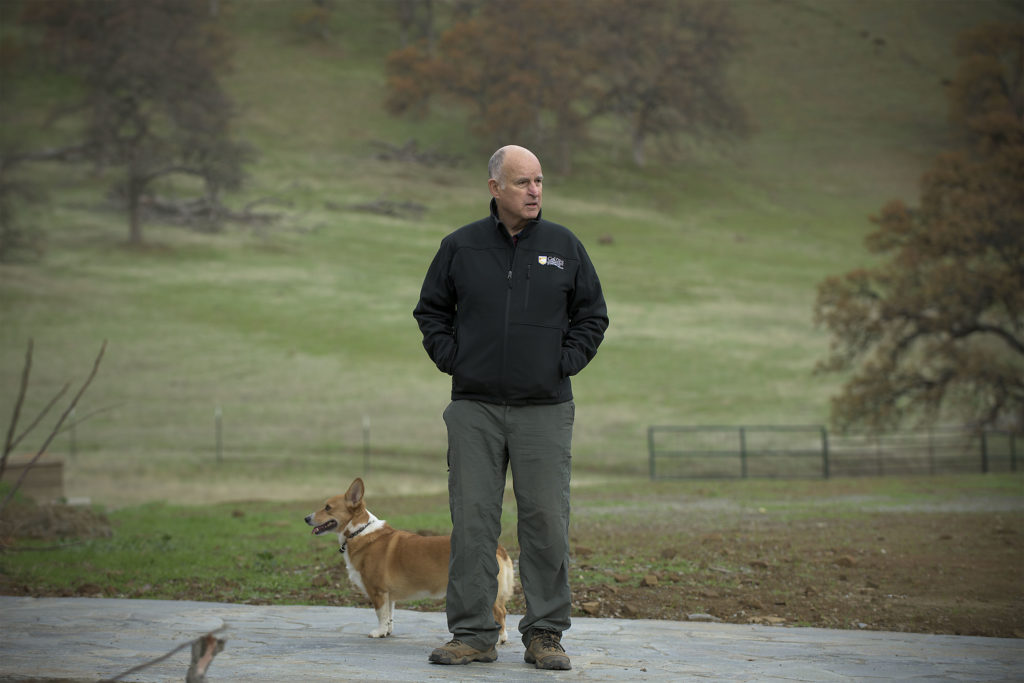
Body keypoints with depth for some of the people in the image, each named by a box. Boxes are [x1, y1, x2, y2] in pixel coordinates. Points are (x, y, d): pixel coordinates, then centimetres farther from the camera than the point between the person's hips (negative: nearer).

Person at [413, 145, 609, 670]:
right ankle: (473, 634, 7)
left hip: (545, 410, 0)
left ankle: (545, 634, 7)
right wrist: (451, 359, 3)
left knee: (546, 522, -1)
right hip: (474, 409, 0)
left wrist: (565, 364, 1)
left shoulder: (564, 247, 6)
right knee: (472, 522, 0)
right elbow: (431, 310, 15)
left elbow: (592, 315, 13)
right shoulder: (460, 247, 6)